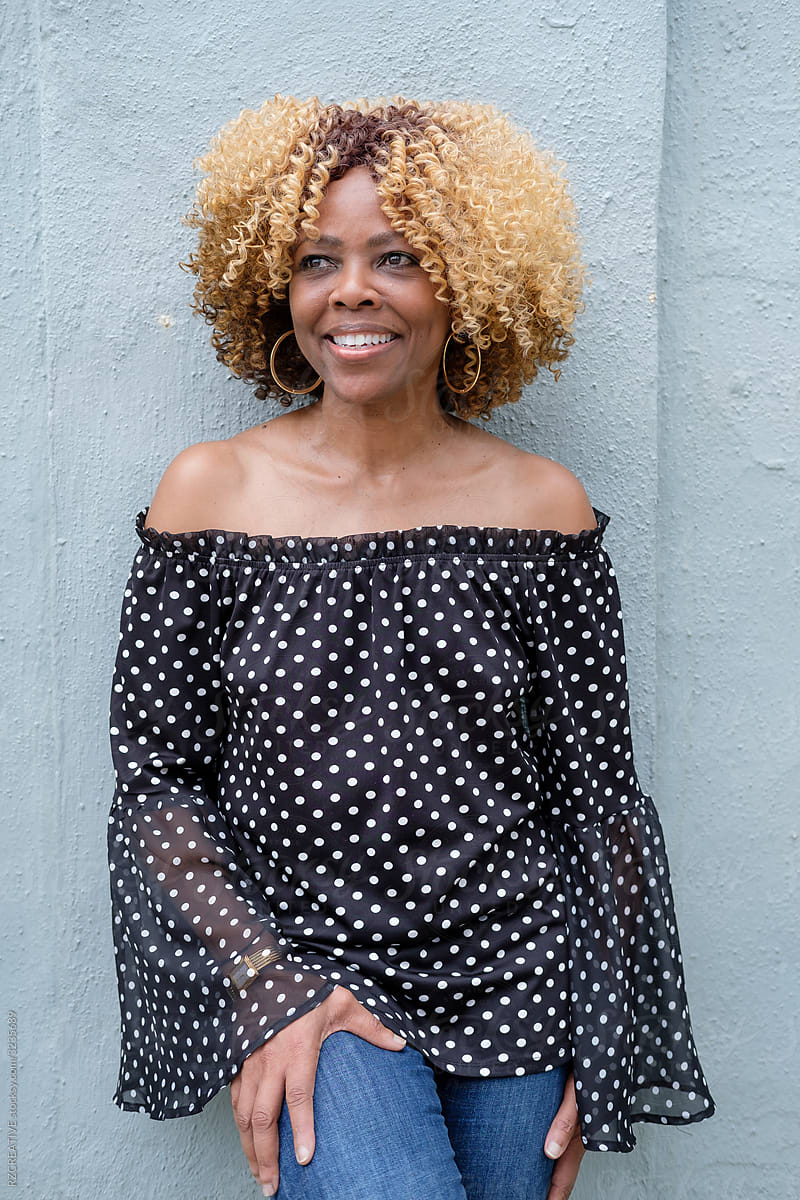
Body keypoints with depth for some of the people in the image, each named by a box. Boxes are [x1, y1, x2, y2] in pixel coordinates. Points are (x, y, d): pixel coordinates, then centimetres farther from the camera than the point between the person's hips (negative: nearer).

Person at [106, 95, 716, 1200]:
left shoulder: (542, 504, -2)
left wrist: (604, 1053, 3)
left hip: (518, 977, 2)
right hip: (300, 968, -1)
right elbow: (154, 776, -2)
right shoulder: (210, 491, -4)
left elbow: (598, 791, 3)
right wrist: (268, 989, -12)